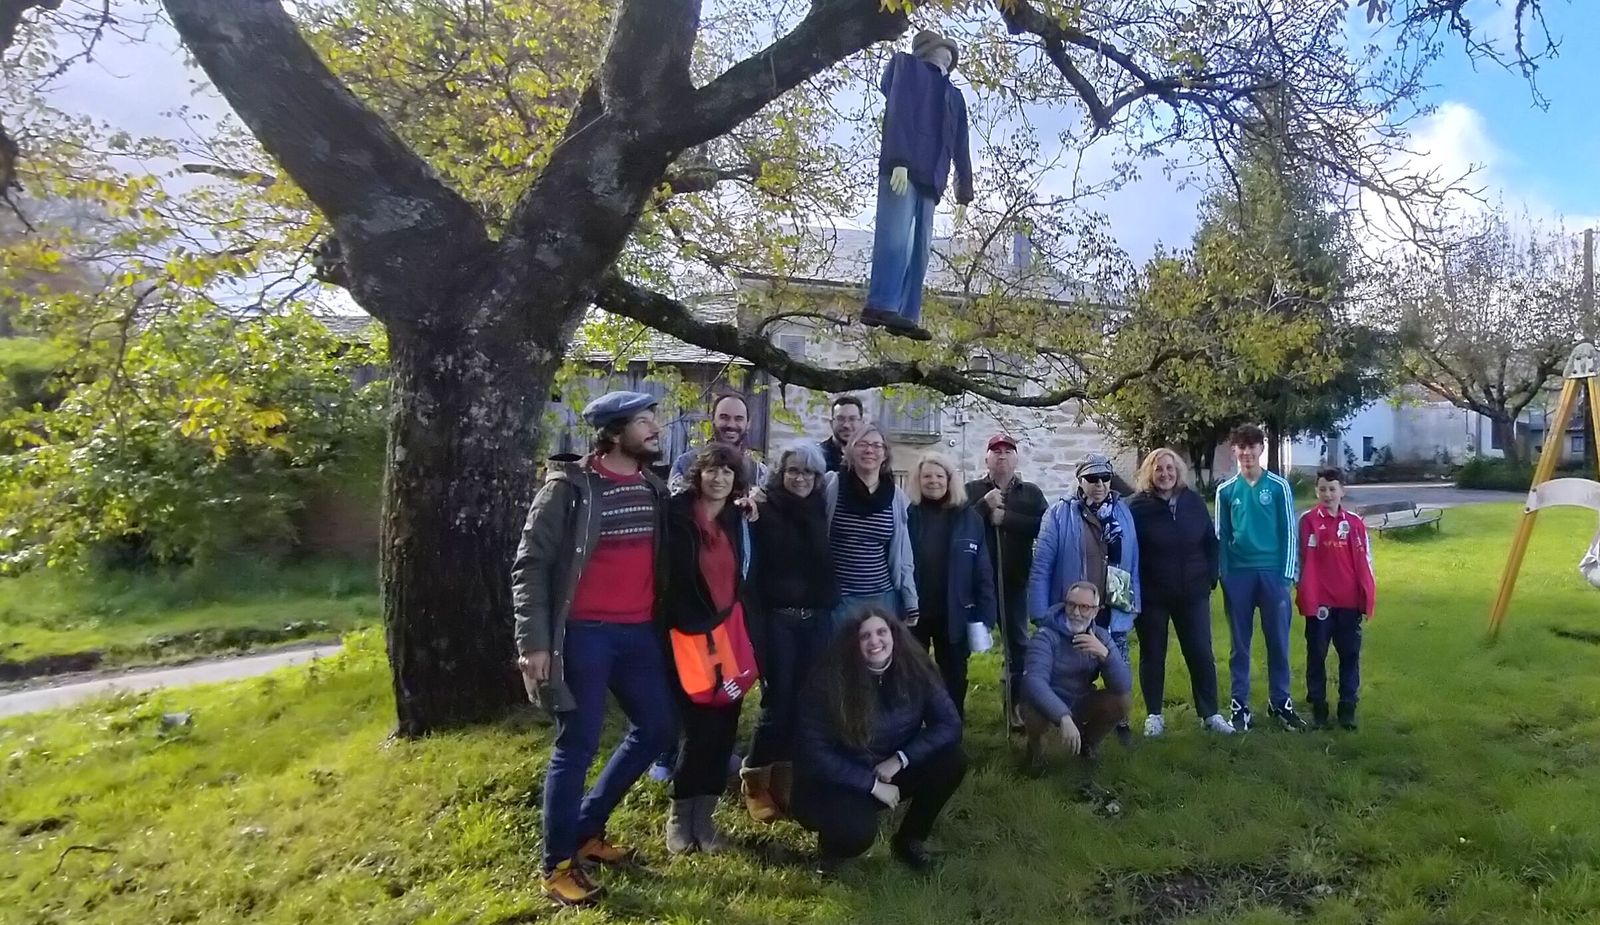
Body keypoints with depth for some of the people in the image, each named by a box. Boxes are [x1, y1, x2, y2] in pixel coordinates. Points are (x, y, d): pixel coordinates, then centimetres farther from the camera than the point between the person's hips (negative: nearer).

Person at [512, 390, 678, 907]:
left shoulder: (653, 488, 10)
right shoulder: (570, 486, -9)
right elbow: (530, 564, -9)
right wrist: (533, 640, -15)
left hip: (639, 632, 7)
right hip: (584, 633, -7)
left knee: (659, 728, 13)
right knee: (577, 745, 0)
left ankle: (586, 829, 30)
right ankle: (558, 866, 18)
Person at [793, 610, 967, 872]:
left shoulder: (915, 670, -12)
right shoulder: (832, 680, -22)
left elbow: (949, 724, -11)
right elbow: (813, 750, -20)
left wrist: (900, 759, -21)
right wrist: (871, 784, -21)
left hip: (891, 772, 5)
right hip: (838, 781, -4)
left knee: (952, 761, -18)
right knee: (857, 832, -34)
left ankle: (910, 839, 6)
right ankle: (832, 842, 6)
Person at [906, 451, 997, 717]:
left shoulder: (968, 518, 0)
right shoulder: (907, 516, -4)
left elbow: (982, 571, 0)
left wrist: (984, 615, -5)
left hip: (954, 614, 1)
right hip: (913, 612, -1)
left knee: (954, 678, 14)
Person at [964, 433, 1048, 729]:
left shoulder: (1031, 492, 9)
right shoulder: (971, 490, 5)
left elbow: (1044, 526, -9)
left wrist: (1005, 517, -14)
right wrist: (985, 506, -18)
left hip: (1015, 579, 2)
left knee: (1018, 643, 9)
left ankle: (1016, 705, 20)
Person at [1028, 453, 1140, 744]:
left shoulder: (1122, 512, 2)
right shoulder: (1060, 514, -9)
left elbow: (1132, 562, 7)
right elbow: (1041, 566, -10)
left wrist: (1134, 602, 4)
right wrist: (1041, 613, -13)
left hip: (1113, 611, 3)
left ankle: (1120, 720, 36)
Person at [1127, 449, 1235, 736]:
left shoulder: (1194, 502, 2)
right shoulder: (1137, 507, -9)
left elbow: (1211, 543, 10)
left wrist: (1211, 577, 3)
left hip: (1193, 593, 3)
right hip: (1151, 596, -3)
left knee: (1201, 654, 8)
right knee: (1152, 656, 8)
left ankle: (1210, 713, 21)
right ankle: (1154, 715, 20)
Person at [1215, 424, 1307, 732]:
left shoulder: (1279, 486, 0)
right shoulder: (1226, 490, 3)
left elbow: (1289, 531, 0)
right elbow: (1221, 535, 7)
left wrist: (1288, 573, -4)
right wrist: (1222, 574, 1)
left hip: (1272, 572, -1)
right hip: (1238, 574, 1)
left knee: (1278, 640, 7)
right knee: (1240, 642, 7)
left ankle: (1279, 701, 21)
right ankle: (1239, 704, 15)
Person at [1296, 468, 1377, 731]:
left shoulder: (1355, 523, 4)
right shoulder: (1308, 521, -3)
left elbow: (1364, 563, 6)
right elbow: (1302, 560, -3)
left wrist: (1367, 600, 3)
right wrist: (1305, 594, -8)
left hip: (1349, 601, 2)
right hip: (1318, 600, -2)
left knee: (1350, 655, 8)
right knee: (1316, 655, 6)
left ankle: (1348, 707, 18)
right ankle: (1318, 706, 16)